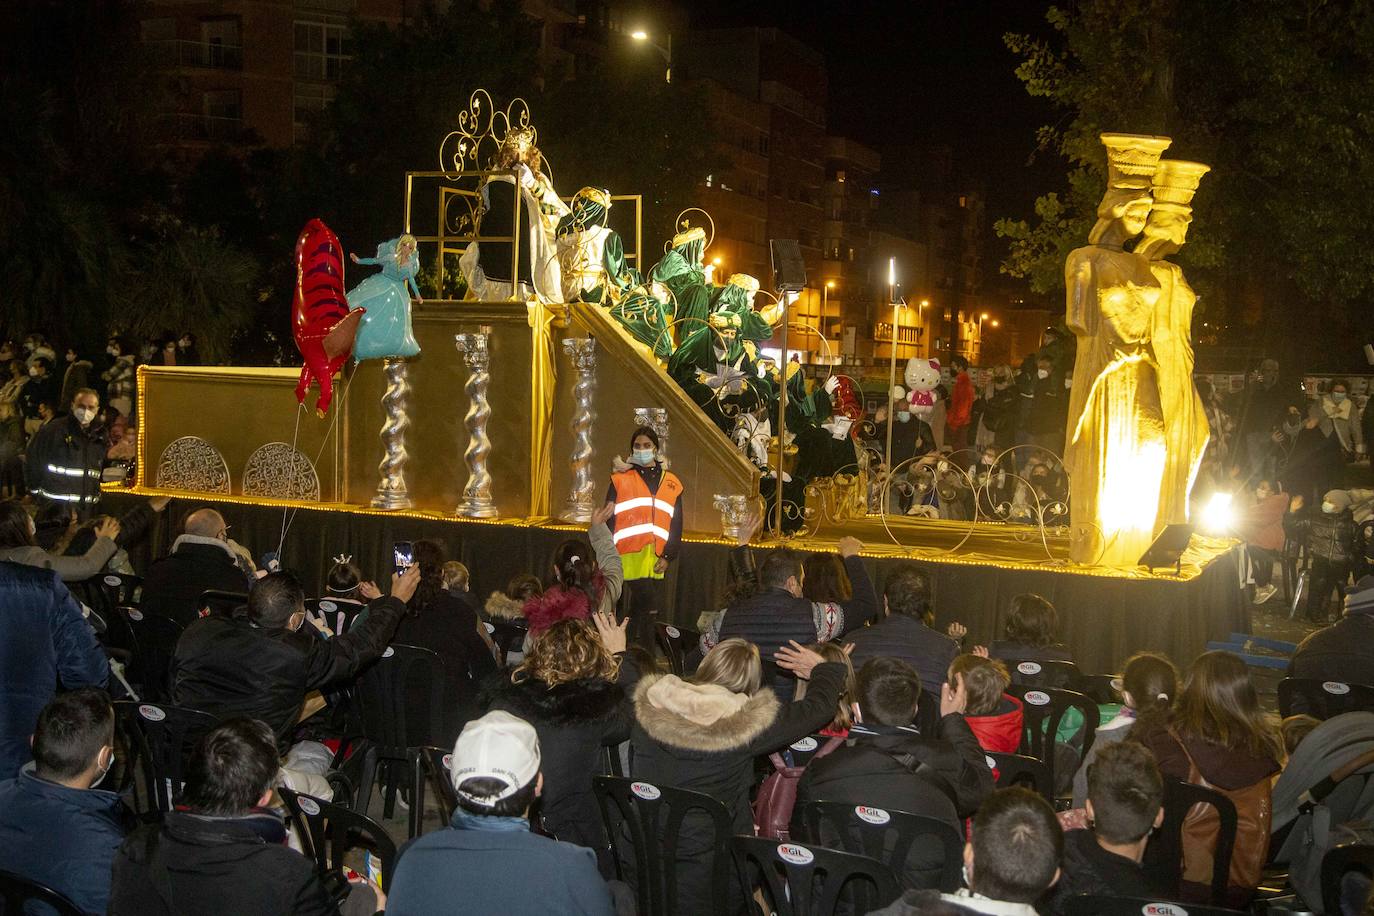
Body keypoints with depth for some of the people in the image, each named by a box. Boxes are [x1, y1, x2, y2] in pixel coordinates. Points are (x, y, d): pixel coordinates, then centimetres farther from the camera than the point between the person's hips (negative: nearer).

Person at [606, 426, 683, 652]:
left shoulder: (671, 483, 14)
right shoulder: (620, 479, 4)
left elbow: (676, 524, 12)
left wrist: (668, 556, 1)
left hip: (656, 559, 4)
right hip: (630, 555, -4)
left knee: (640, 609, 7)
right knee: (650, 606, -15)